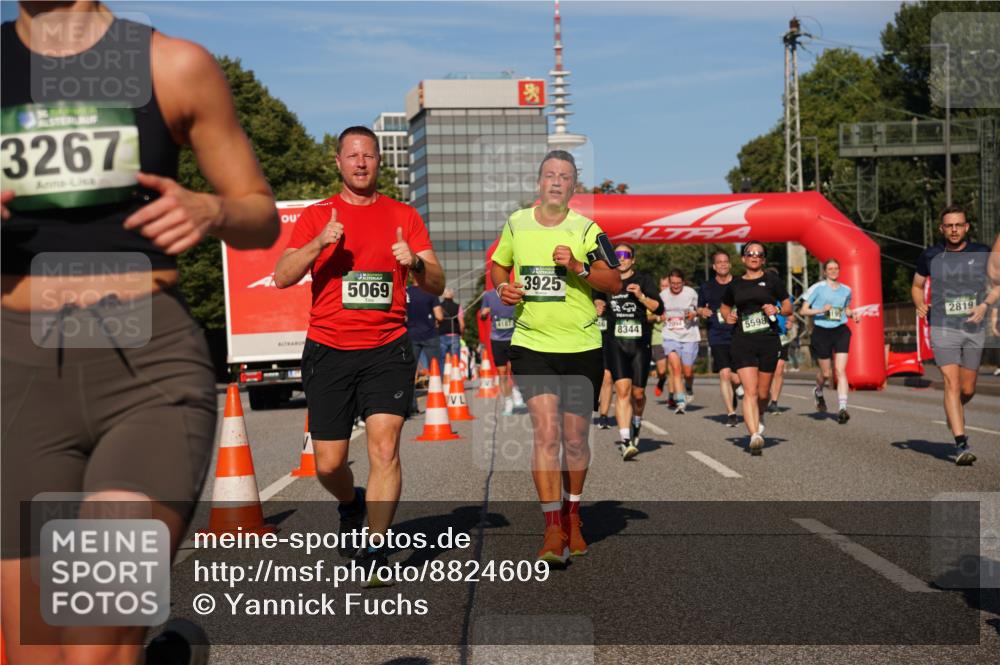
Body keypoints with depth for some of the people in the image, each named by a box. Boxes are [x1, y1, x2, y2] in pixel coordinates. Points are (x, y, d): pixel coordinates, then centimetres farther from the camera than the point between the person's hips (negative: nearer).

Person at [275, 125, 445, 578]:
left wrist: (416, 264, -17)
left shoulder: (403, 216, 8)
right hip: (328, 352, 1)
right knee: (328, 465, 5)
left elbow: (437, 285, 5)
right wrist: (320, 243, -20)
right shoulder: (316, 216, 7)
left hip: (387, 351, 0)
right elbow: (282, 277, -4)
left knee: (384, 448, -15)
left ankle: (375, 553, -4)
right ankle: (351, 506, 39)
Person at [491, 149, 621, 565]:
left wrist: (578, 267, -21)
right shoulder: (516, 224, 7)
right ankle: (553, 529, -9)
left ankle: (572, 517, 31)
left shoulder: (587, 229, -1)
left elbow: (614, 283, -6)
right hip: (531, 344, 0)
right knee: (546, 431, -14)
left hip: (582, 347, 0)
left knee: (575, 438, 8)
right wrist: (502, 287, 2)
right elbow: (498, 265, 23)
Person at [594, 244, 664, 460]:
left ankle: (636, 424, 37)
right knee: (622, 390, -14)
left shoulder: (643, 281, 5)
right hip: (615, 344, 0)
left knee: (638, 393, 6)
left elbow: (659, 308, -4)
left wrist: (641, 296, -18)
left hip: (640, 344, 0)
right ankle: (625, 440, -16)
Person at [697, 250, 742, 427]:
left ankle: (732, 394, 34)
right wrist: (702, 312, -3)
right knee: (724, 373, -13)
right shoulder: (706, 287, 7)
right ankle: (731, 413, -3)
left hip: (738, 336, 0)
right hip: (717, 337, 0)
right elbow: (699, 308, 19)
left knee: (737, 379, -2)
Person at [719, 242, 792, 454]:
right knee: (750, 391, -14)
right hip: (742, 343, 0)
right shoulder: (735, 284, 10)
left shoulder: (771, 279, 6)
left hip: (769, 342, 0)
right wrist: (728, 317, 4)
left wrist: (777, 310, -12)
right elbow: (724, 307, 26)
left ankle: (759, 417, 42)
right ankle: (755, 435, -21)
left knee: (763, 393, 10)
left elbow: (788, 307, 9)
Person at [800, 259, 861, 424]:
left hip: (841, 331, 2)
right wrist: (821, 310, -19)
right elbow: (803, 311, -5)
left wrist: (853, 314, 5)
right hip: (822, 331, -2)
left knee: (840, 370, -11)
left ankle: (842, 408, -14)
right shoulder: (817, 288, -3)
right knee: (826, 373, 7)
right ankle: (818, 391, 42)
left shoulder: (846, 290, 9)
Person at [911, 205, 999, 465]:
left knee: (968, 389, 10)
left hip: (974, 329, 2)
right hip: (943, 328, -2)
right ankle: (961, 445, -16)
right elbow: (917, 286, 15)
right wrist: (920, 305, -5)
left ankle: (953, 412, 45)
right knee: (952, 384, -15)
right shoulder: (930, 256, 1)